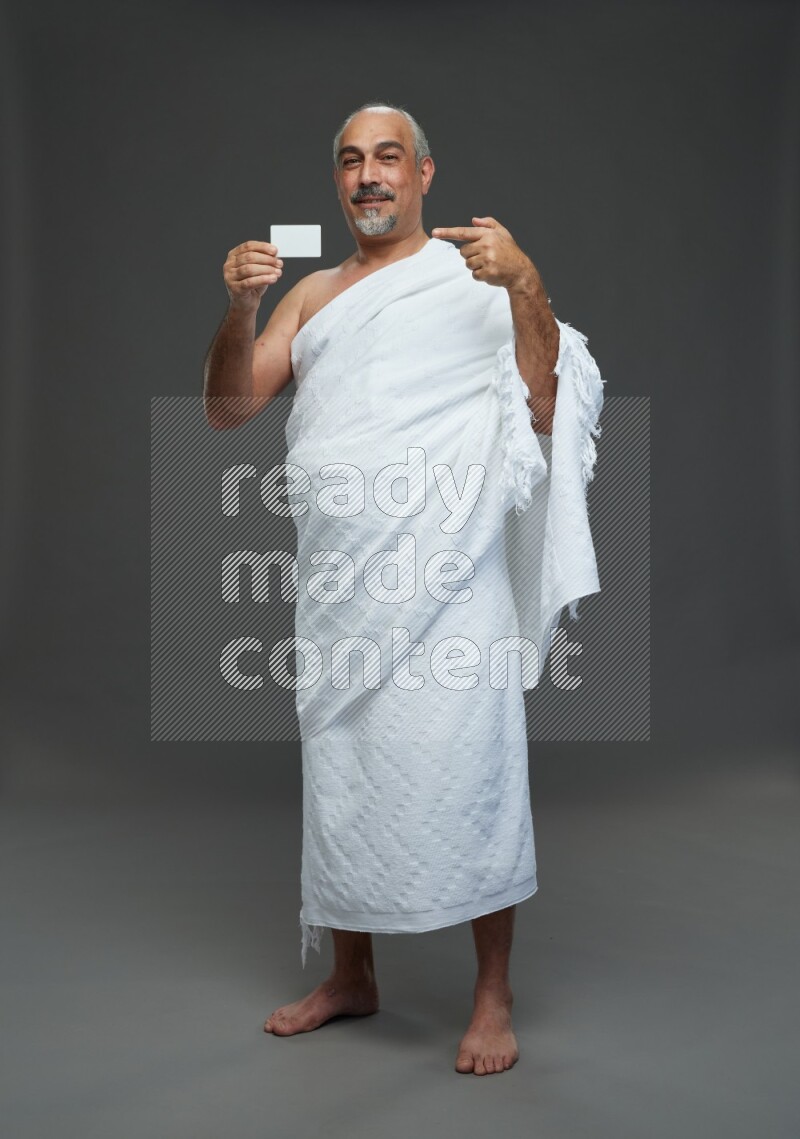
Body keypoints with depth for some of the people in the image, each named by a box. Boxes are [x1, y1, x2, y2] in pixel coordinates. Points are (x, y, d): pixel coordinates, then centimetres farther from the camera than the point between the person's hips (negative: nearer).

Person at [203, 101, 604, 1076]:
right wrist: (238, 311, -7)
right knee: (341, 769, 11)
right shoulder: (312, 294, 18)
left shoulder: (476, 273, 6)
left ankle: (492, 995, 8)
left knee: (463, 769, -7)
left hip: (445, 565, -4)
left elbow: (547, 407, -5)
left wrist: (526, 286, -19)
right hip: (336, 569, 5)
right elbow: (227, 410, 10)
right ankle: (351, 975, 26)